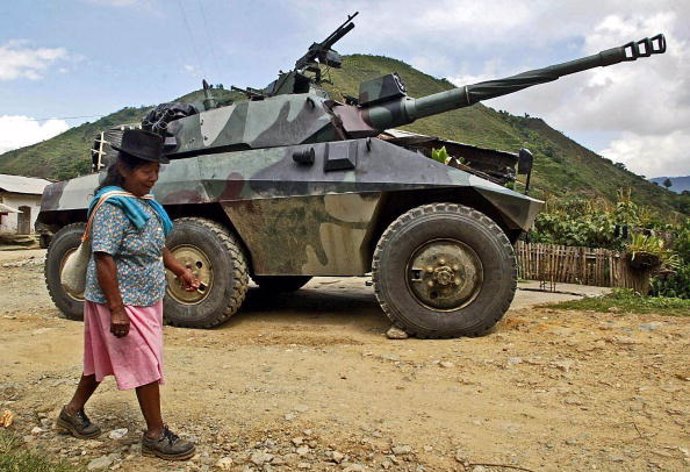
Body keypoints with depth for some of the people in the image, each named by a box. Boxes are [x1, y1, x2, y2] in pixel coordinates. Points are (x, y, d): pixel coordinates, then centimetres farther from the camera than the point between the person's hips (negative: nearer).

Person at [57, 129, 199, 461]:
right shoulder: (112, 205, -19)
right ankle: (155, 436, 13)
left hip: (145, 298, 9)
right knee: (146, 366, -1)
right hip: (123, 301, -9)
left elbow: (156, 246, 19)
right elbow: (103, 259, -24)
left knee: (102, 358, 21)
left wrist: (180, 271, 10)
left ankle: (73, 412, 40)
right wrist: (116, 309, -26)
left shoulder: (144, 202, 8)